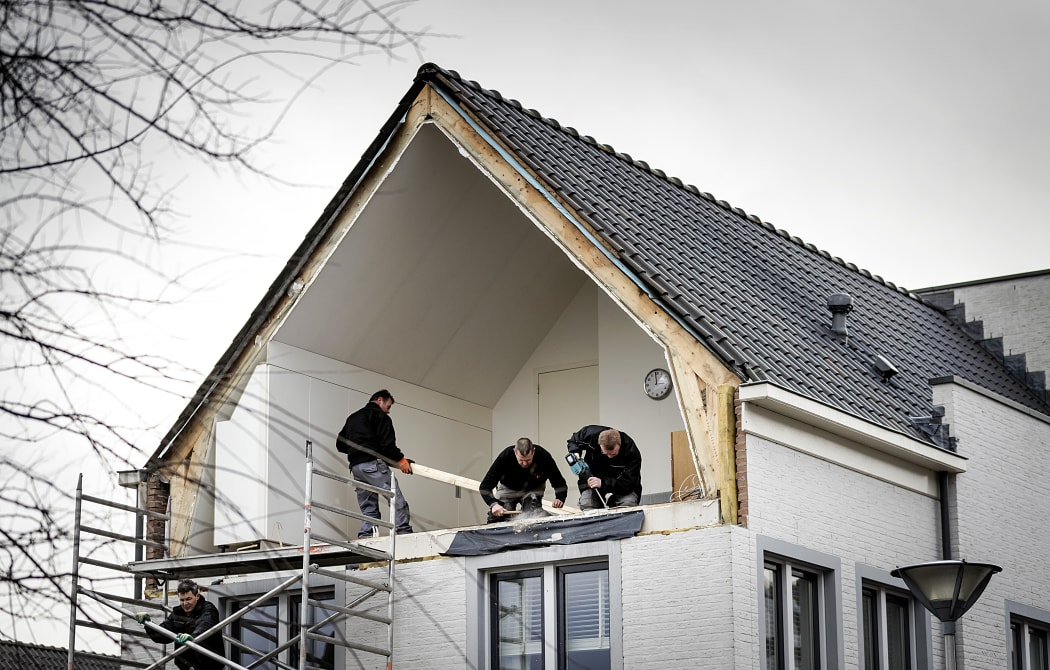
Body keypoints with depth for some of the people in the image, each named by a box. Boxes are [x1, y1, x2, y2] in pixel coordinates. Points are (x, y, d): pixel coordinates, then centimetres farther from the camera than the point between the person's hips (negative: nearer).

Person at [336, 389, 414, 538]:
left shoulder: (352, 418, 27)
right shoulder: (379, 415, 2)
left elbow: (340, 444, 28)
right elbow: (387, 442, -10)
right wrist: (400, 459, -2)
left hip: (355, 466, 8)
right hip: (373, 463, -8)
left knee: (368, 508, 9)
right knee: (397, 500, -13)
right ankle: (404, 532, -23)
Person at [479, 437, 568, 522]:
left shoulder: (544, 456, -31)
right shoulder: (505, 456, -33)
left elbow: (560, 484, -21)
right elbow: (484, 487, -31)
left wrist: (560, 499, -43)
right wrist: (493, 504, -50)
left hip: (533, 489, 0)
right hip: (508, 489, 0)